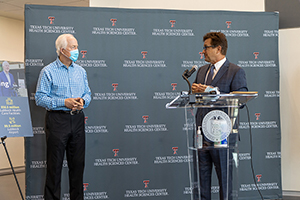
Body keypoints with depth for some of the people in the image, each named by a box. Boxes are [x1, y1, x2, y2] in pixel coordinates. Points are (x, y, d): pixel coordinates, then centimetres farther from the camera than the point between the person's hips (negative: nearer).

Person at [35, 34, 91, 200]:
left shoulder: (81, 71, 12)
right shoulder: (48, 71, -4)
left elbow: (87, 93, 16)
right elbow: (40, 98, -9)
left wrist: (83, 101, -6)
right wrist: (64, 102, -17)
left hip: (77, 120, 5)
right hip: (57, 120, -5)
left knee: (77, 163, 9)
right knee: (54, 164, 0)